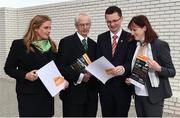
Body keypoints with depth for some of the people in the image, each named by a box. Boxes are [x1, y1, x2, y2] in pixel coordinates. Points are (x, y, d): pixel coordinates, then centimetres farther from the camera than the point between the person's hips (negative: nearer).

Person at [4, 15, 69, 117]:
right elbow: (8, 68, -3)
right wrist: (25, 75, -19)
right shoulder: (19, 45, -6)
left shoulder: (51, 46, 8)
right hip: (28, 94, -4)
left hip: (47, 94, 5)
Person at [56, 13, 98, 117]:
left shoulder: (94, 44, 15)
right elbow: (60, 67, -10)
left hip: (91, 94, 5)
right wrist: (79, 76, -18)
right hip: (73, 94, -5)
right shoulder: (66, 42, -3)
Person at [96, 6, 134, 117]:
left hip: (123, 86, -3)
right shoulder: (101, 38, 7)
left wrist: (123, 68, -33)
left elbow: (131, 61, -12)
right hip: (105, 86, 3)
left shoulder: (130, 38, -4)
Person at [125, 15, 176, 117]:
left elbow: (172, 72, -9)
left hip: (153, 96, -6)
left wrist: (158, 68, -27)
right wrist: (130, 79, 2)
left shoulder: (160, 45, -11)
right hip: (138, 95, 6)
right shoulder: (136, 46, 8)